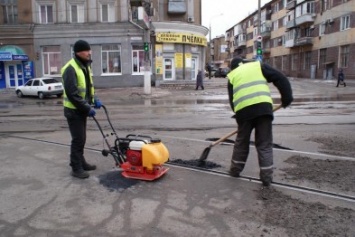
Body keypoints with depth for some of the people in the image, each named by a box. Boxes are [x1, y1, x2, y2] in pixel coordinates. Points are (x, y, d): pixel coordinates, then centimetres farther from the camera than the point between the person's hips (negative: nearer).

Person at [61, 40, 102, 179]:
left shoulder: (85, 66, 10)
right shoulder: (70, 69, -21)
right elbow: (72, 94, -25)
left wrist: (94, 99, 5)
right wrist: (87, 108, -22)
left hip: (82, 109, 9)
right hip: (74, 110, -9)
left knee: (81, 138, 16)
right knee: (78, 139, -4)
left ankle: (81, 162, 29)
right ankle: (76, 168, 7)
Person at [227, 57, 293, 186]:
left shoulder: (232, 76, 21)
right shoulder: (258, 65, 19)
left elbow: (232, 99, 16)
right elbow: (280, 78, 10)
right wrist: (287, 97, 13)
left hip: (244, 110, 1)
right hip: (263, 107, -1)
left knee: (241, 141, 20)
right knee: (264, 144, 9)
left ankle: (235, 169, 30)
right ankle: (266, 176, 10)